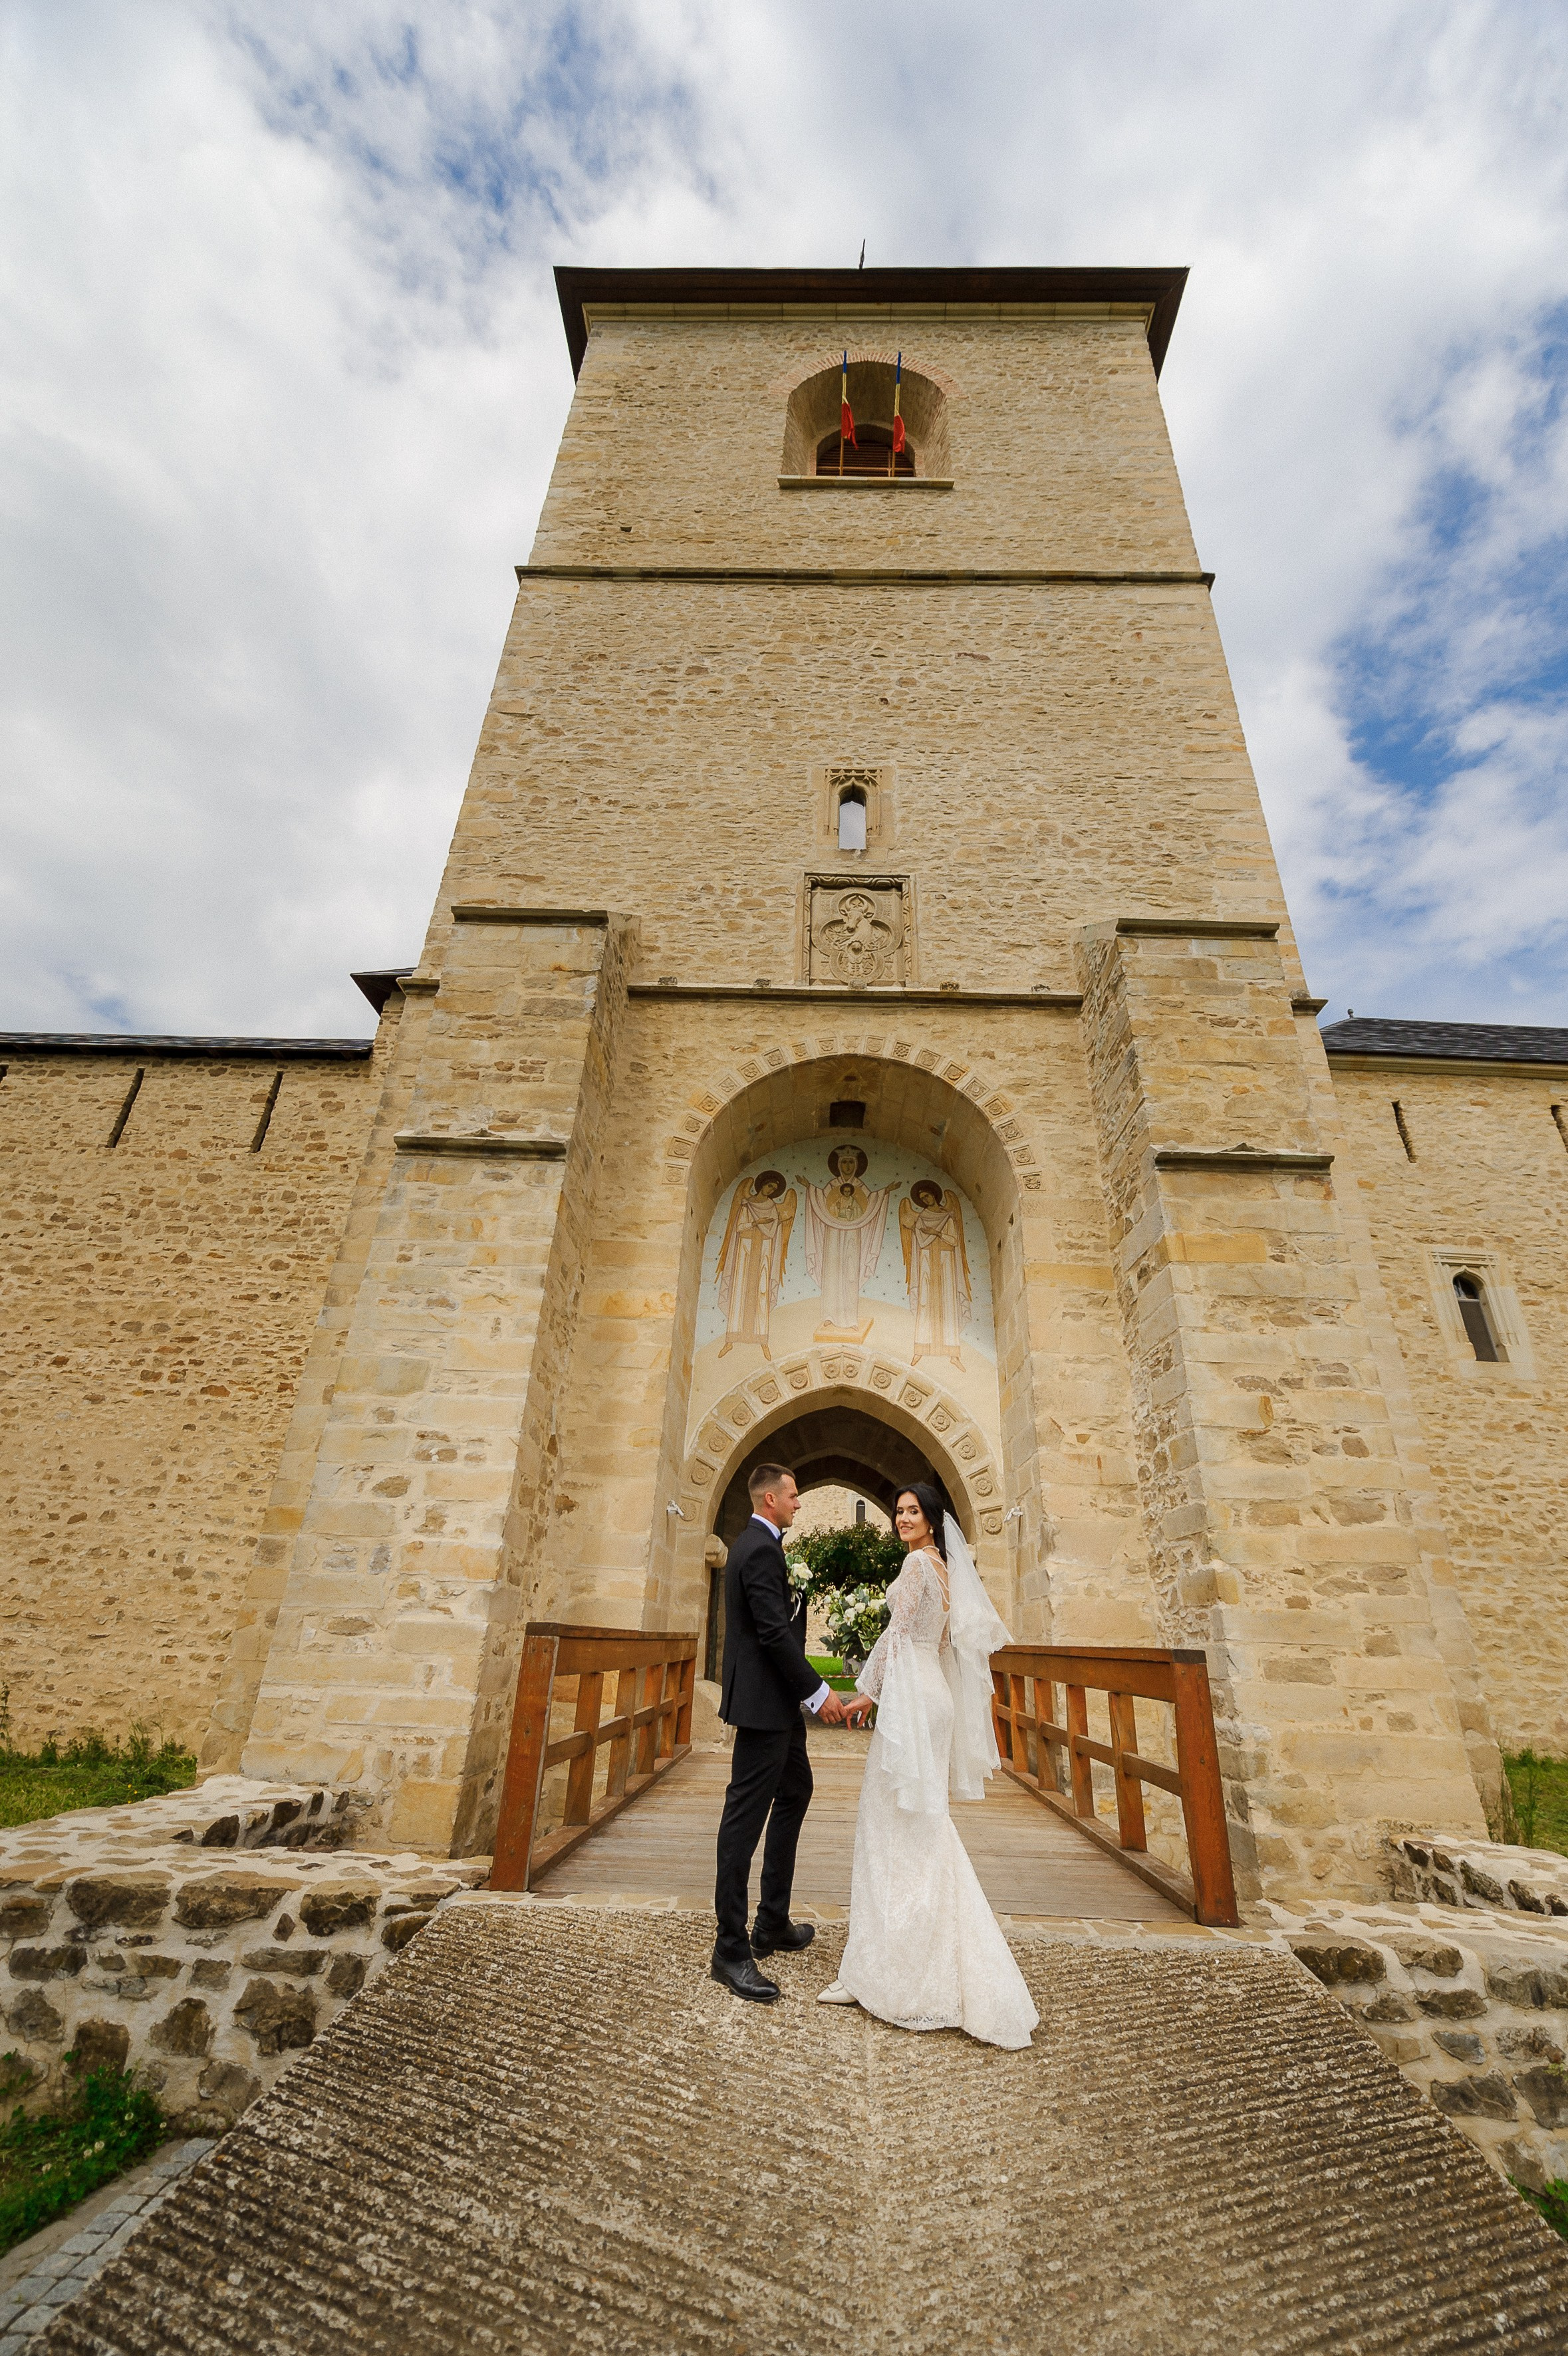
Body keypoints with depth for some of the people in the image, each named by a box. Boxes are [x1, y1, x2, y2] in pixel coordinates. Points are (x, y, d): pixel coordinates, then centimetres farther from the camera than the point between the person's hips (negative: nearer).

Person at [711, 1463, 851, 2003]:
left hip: (777, 1702, 11)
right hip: (763, 1701, -11)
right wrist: (818, 1691, -20)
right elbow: (774, 1632, -24)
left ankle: (772, 1923, 34)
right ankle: (731, 1949, 9)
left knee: (795, 1794, 22)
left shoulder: (757, 1544, 13)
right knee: (746, 1816, -2)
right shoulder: (761, 1549, -21)